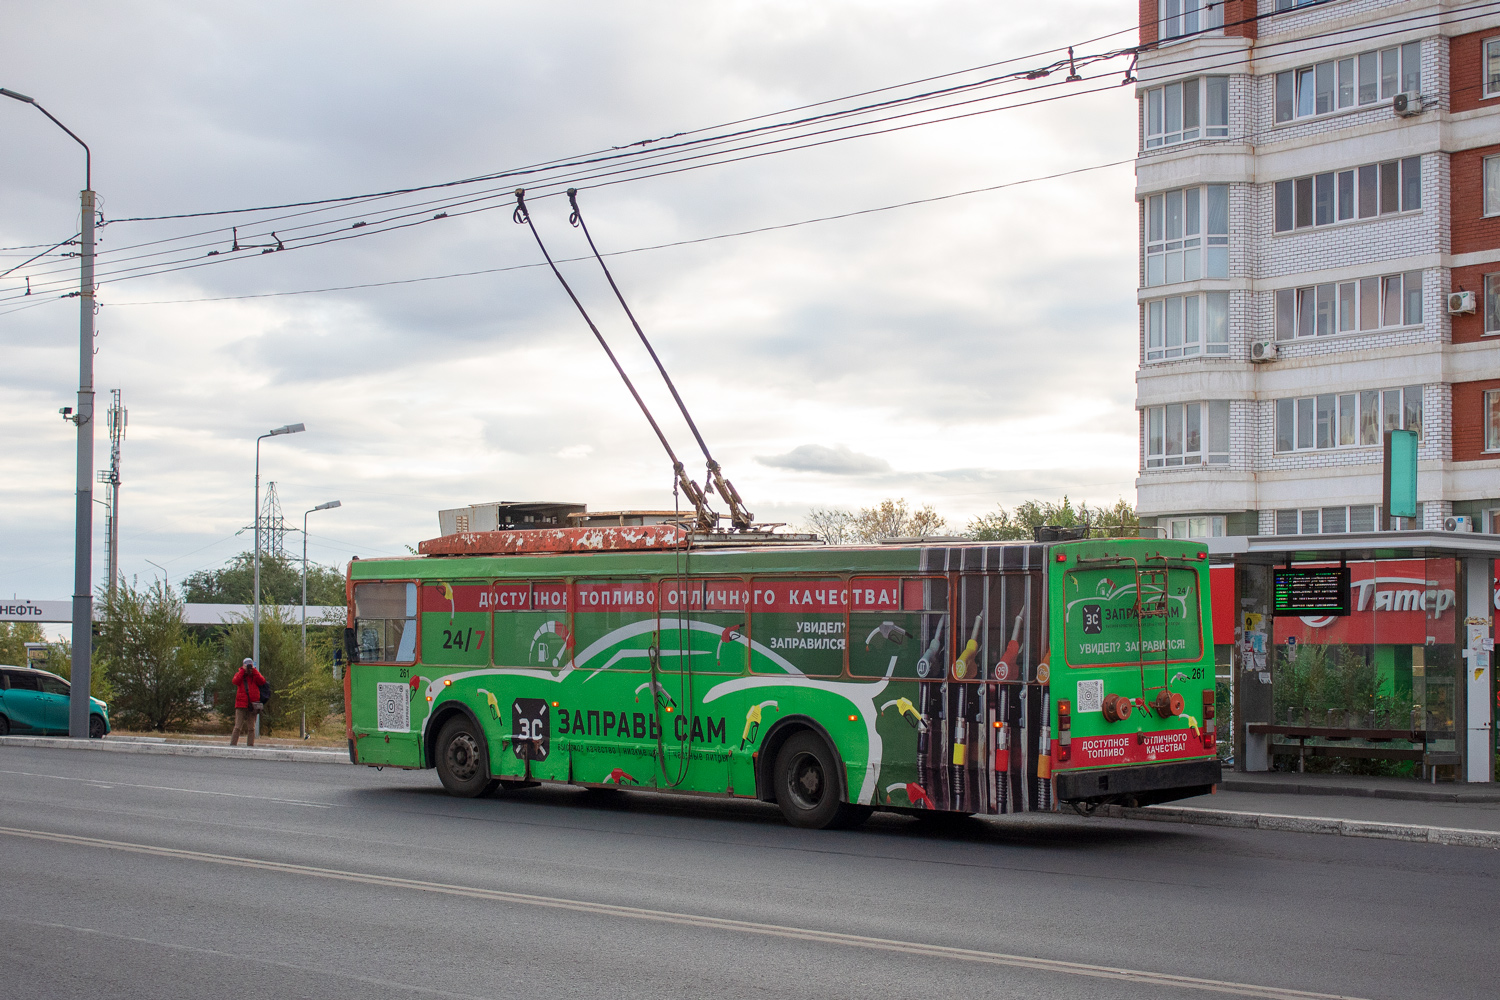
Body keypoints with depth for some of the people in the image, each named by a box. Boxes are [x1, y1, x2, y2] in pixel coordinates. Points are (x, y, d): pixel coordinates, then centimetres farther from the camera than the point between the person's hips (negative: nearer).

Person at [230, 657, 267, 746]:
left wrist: (254, 670, -4)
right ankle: (232, 745, -7)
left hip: (252, 705, 2)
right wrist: (243, 670, -7)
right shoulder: (239, 674, 11)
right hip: (241, 705, -1)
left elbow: (262, 681, -7)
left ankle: (250, 745, 5)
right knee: (238, 727, -7)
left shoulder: (255, 675, 13)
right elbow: (236, 681, -11)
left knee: (251, 728, 2)